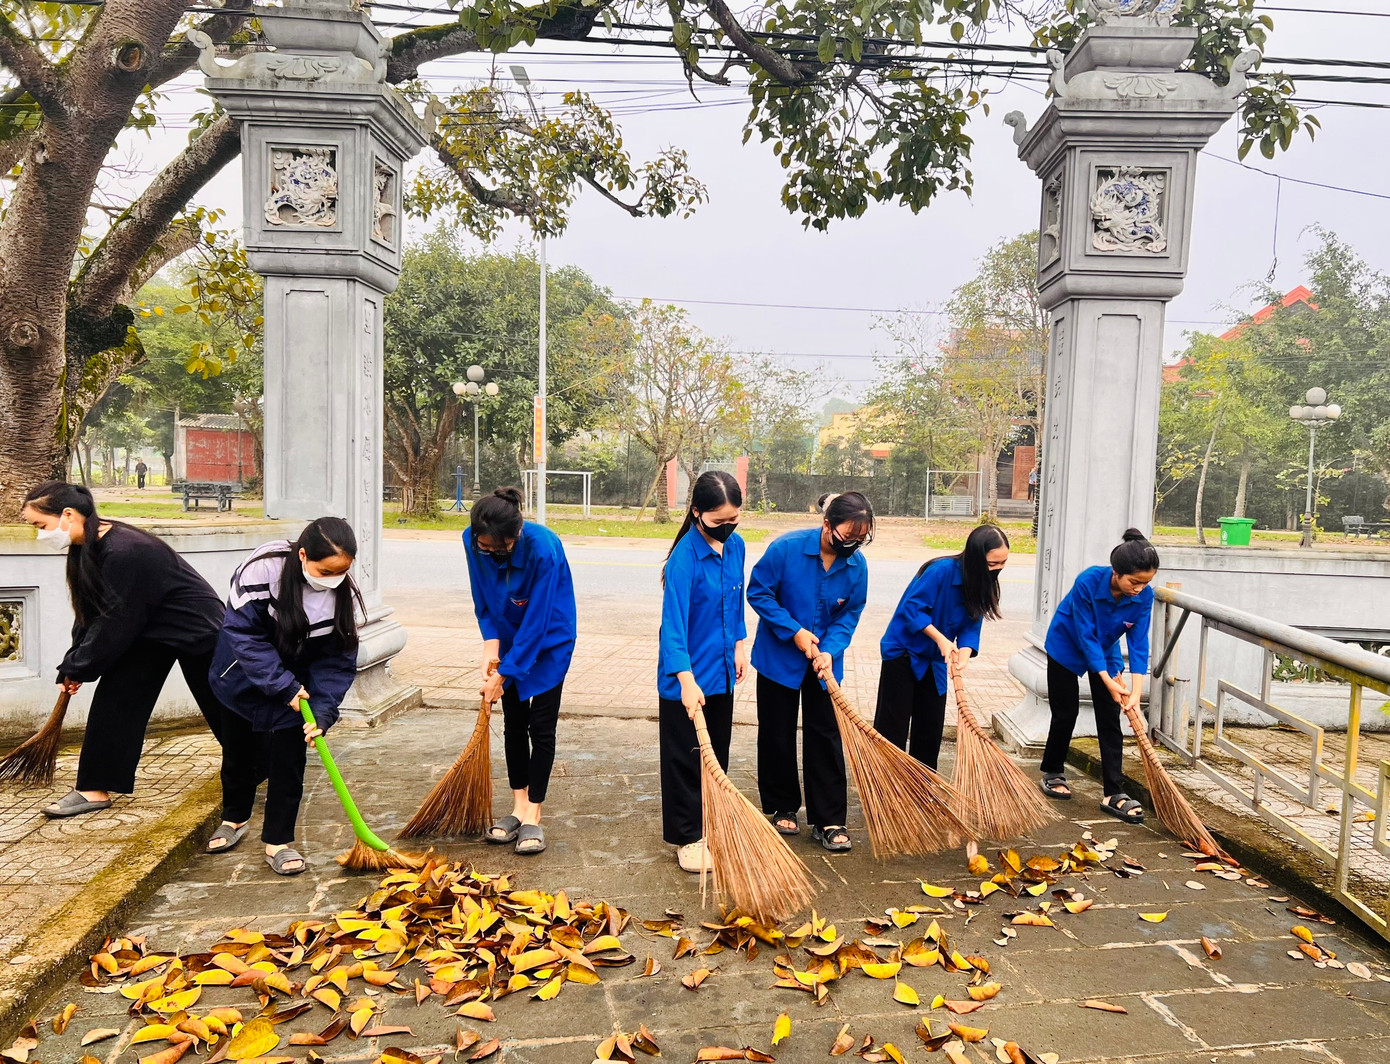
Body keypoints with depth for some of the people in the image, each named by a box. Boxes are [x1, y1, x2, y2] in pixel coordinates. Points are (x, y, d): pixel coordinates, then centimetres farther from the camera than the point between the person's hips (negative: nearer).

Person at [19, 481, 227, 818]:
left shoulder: (125, 551, -33)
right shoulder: (87, 548, -4)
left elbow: (115, 623, -26)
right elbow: (90, 613, 4)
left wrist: (77, 667, -14)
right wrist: (73, 664, 3)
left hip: (197, 627, -8)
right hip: (150, 628, 9)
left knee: (223, 708, 5)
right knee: (113, 697, -1)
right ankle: (96, 789, 5)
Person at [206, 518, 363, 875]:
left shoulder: (346, 596, -23)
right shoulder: (262, 570, -33)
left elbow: (337, 663, -16)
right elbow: (243, 634, -27)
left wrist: (323, 713, -27)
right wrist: (283, 686, -30)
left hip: (295, 686, 1)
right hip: (245, 676, -1)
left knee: (288, 760, -1)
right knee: (238, 752, 17)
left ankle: (278, 841, 14)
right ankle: (235, 818, 41)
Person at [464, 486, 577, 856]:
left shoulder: (543, 549, -35)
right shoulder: (473, 541, -20)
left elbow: (536, 622, -29)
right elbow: (483, 601, -4)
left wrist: (503, 674, -23)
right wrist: (491, 645, -17)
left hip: (549, 639, -5)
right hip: (509, 637, 5)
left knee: (541, 726, -4)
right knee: (514, 722, 9)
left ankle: (533, 816, 6)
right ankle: (518, 808, 20)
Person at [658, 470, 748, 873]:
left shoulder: (735, 545, 0)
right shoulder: (685, 556, -22)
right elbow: (673, 622, -25)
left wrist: (739, 644, 14)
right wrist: (686, 679, -31)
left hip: (721, 671, 7)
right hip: (687, 676, -7)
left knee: (717, 754, 17)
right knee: (686, 758, 4)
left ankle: (709, 825, 33)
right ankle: (687, 838, 17)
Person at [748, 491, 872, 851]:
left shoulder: (857, 565, -11)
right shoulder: (786, 548, -21)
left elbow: (849, 616, -3)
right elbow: (758, 592, -13)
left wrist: (829, 651, -19)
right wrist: (794, 631, -19)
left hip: (824, 662, 2)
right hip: (778, 657, -2)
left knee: (826, 738, 3)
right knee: (777, 737, 9)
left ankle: (829, 821, 11)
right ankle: (782, 808, 27)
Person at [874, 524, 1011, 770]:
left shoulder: (981, 583, -5)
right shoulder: (942, 570, -27)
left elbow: (971, 625, -5)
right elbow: (912, 607, -24)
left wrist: (964, 652, -23)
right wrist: (941, 639, -29)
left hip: (935, 659, 7)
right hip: (903, 652, -7)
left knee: (932, 725, 11)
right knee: (893, 725, -1)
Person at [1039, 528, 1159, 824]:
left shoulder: (1144, 596, -23)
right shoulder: (1088, 583, -35)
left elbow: (1139, 644, -20)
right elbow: (1086, 636, -30)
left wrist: (1135, 692, -28)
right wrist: (1109, 681, -31)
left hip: (1105, 652, 4)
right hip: (1067, 647, -3)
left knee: (1110, 720, -3)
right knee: (1066, 713, 3)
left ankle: (1114, 793, 0)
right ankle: (1052, 773, 24)